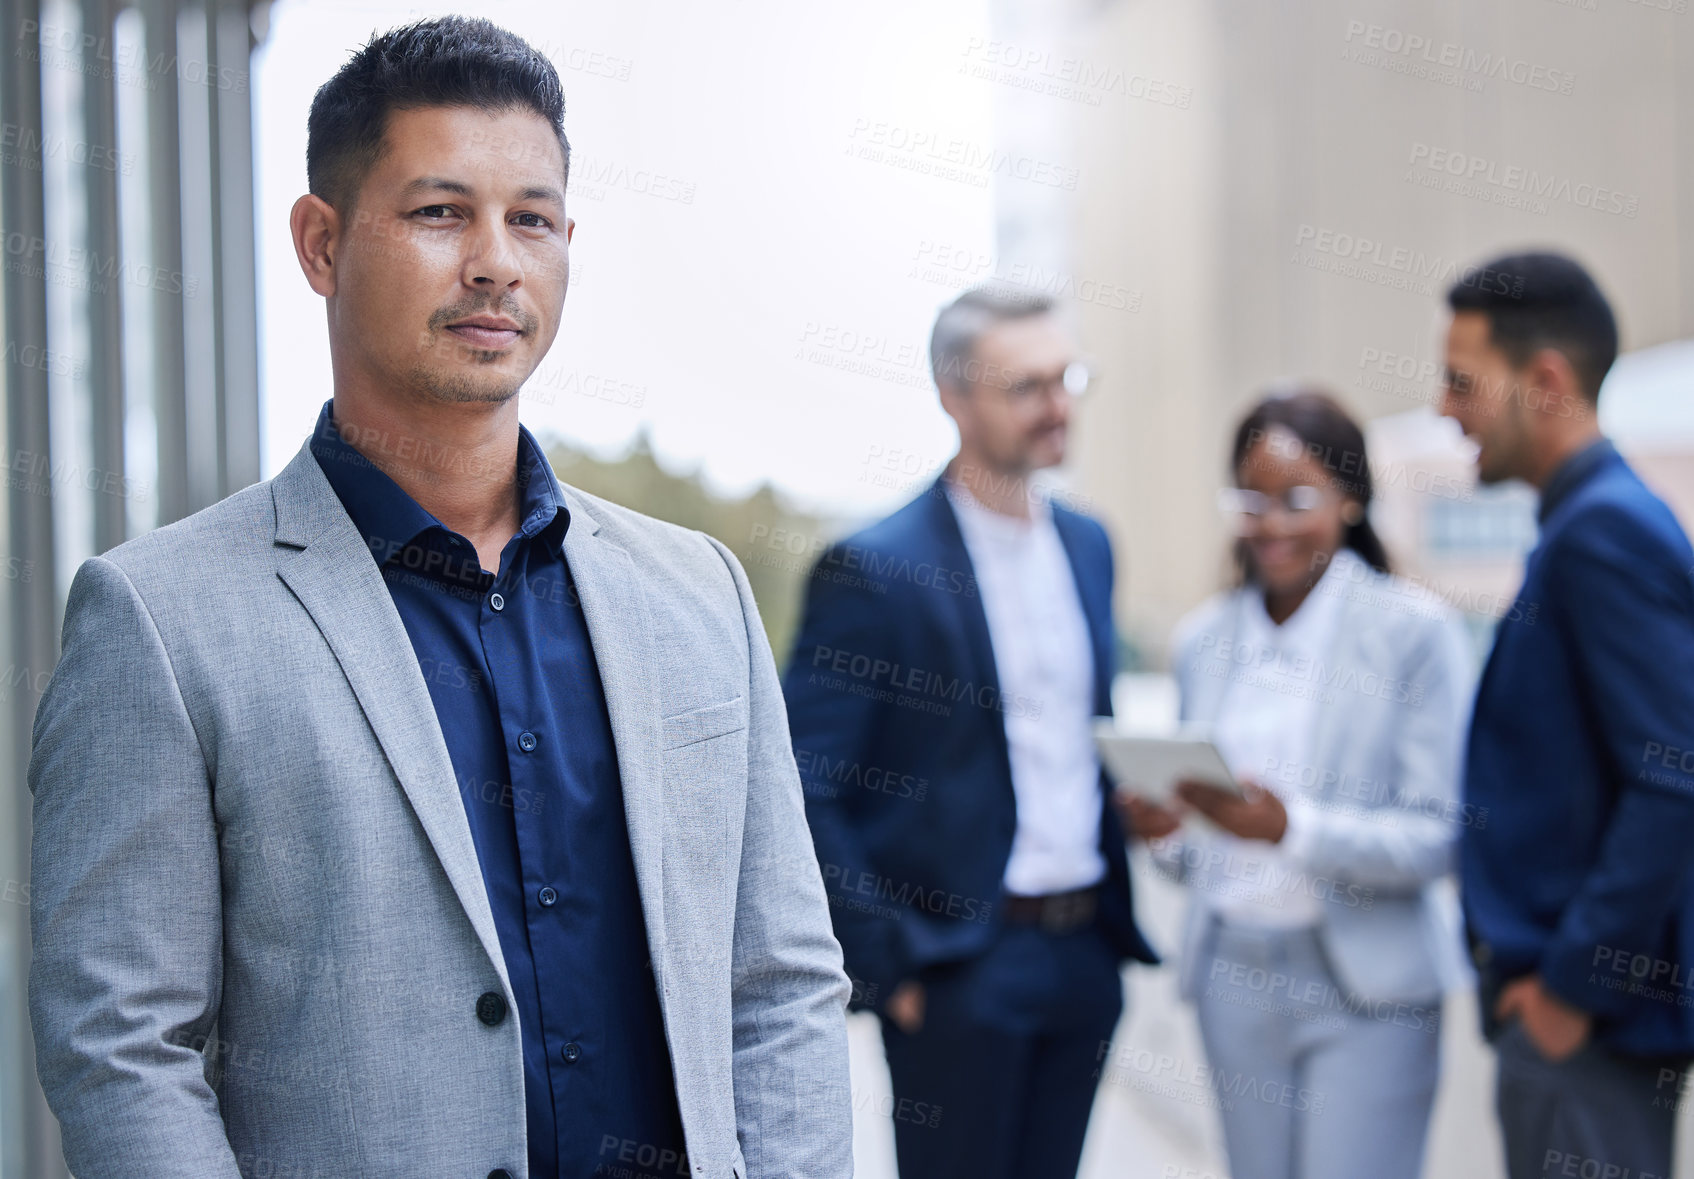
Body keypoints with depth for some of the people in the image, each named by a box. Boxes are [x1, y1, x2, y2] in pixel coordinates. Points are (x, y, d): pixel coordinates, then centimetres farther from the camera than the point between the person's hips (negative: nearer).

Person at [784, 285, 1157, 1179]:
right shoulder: (871, 569, -12)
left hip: (1085, 953, 6)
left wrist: (1137, 796, 6)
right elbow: (806, 793, -13)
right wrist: (888, 964, -14)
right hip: (959, 965, -6)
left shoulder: (1086, 544, 10)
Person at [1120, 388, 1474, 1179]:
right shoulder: (1202, 639, 9)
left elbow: (1437, 838, -11)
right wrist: (1165, 834, -7)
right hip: (1233, 971, 4)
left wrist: (1293, 828, -24)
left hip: (1365, 981, -4)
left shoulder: (1417, 631, -6)